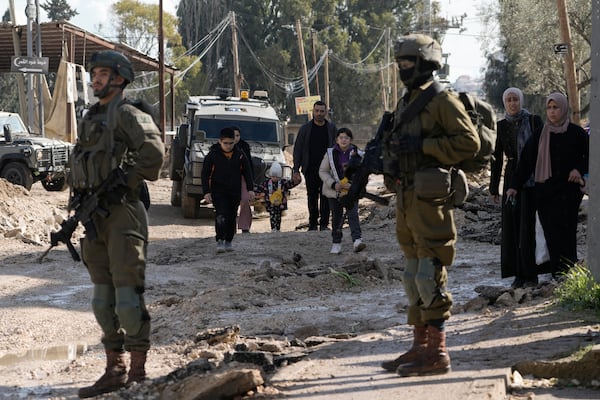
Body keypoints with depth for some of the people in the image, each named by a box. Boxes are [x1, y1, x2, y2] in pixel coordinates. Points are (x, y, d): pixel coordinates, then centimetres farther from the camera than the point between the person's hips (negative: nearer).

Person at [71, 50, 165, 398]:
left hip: (122, 214, -9)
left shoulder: (126, 114, -7)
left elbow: (153, 151, -21)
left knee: (127, 294, -9)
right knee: (103, 297, 11)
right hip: (95, 217, 9)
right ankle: (115, 369, 17)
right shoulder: (90, 118, 19)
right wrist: (80, 202, 14)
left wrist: (124, 183, -16)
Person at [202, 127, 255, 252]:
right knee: (221, 215, -18)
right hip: (218, 191, -3)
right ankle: (220, 241, -20)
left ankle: (228, 241, 22)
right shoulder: (213, 155, -4)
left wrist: (250, 189, 2)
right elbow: (205, 174, -2)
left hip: (235, 192, 3)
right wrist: (206, 192, -9)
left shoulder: (240, 155, 3)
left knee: (232, 216, 9)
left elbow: (247, 173, 10)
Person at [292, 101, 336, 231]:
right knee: (312, 197, 5)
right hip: (310, 170, 0)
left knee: (325, 196, -4)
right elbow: (297, 150, 3)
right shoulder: (305, 129, 2)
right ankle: (313, 224, 12)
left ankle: (324, 223, 0)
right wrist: (296, 170, -3)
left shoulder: (331, 128, 5)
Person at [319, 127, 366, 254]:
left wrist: (353, 184, -16)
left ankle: (357, 240, -20)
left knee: (353, 214, -12)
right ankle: (336, 243, 17)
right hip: (334, 191, 1)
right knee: (336, 217, 8)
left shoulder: (356, 153, -1)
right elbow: (323, 171, -1)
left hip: (351, 190, -1)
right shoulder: (330, 153, -2)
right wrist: (334, 184, -14)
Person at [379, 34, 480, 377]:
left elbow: (470, 143, -15)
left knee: (430, 274, -10)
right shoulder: (406, 104, 18)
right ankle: (421, 346, 20)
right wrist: (390, 164, 8)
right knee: (414, 275, 13)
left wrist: (423, 147, -18)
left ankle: (437, 353, -7)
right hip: (406, 197, 10)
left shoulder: (442, 101, -9)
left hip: (431, 198, -10)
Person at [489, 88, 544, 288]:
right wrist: (494, 188, 8)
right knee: (512, 226, 1)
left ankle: (531, 275, -1)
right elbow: (497, 158, 9)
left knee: (529, 226, -6)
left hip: (532, 180, -3)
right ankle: (519, 274, 7)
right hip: (512, 180, 3)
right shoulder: (501, 126, 7)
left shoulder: (534, 121, 1)